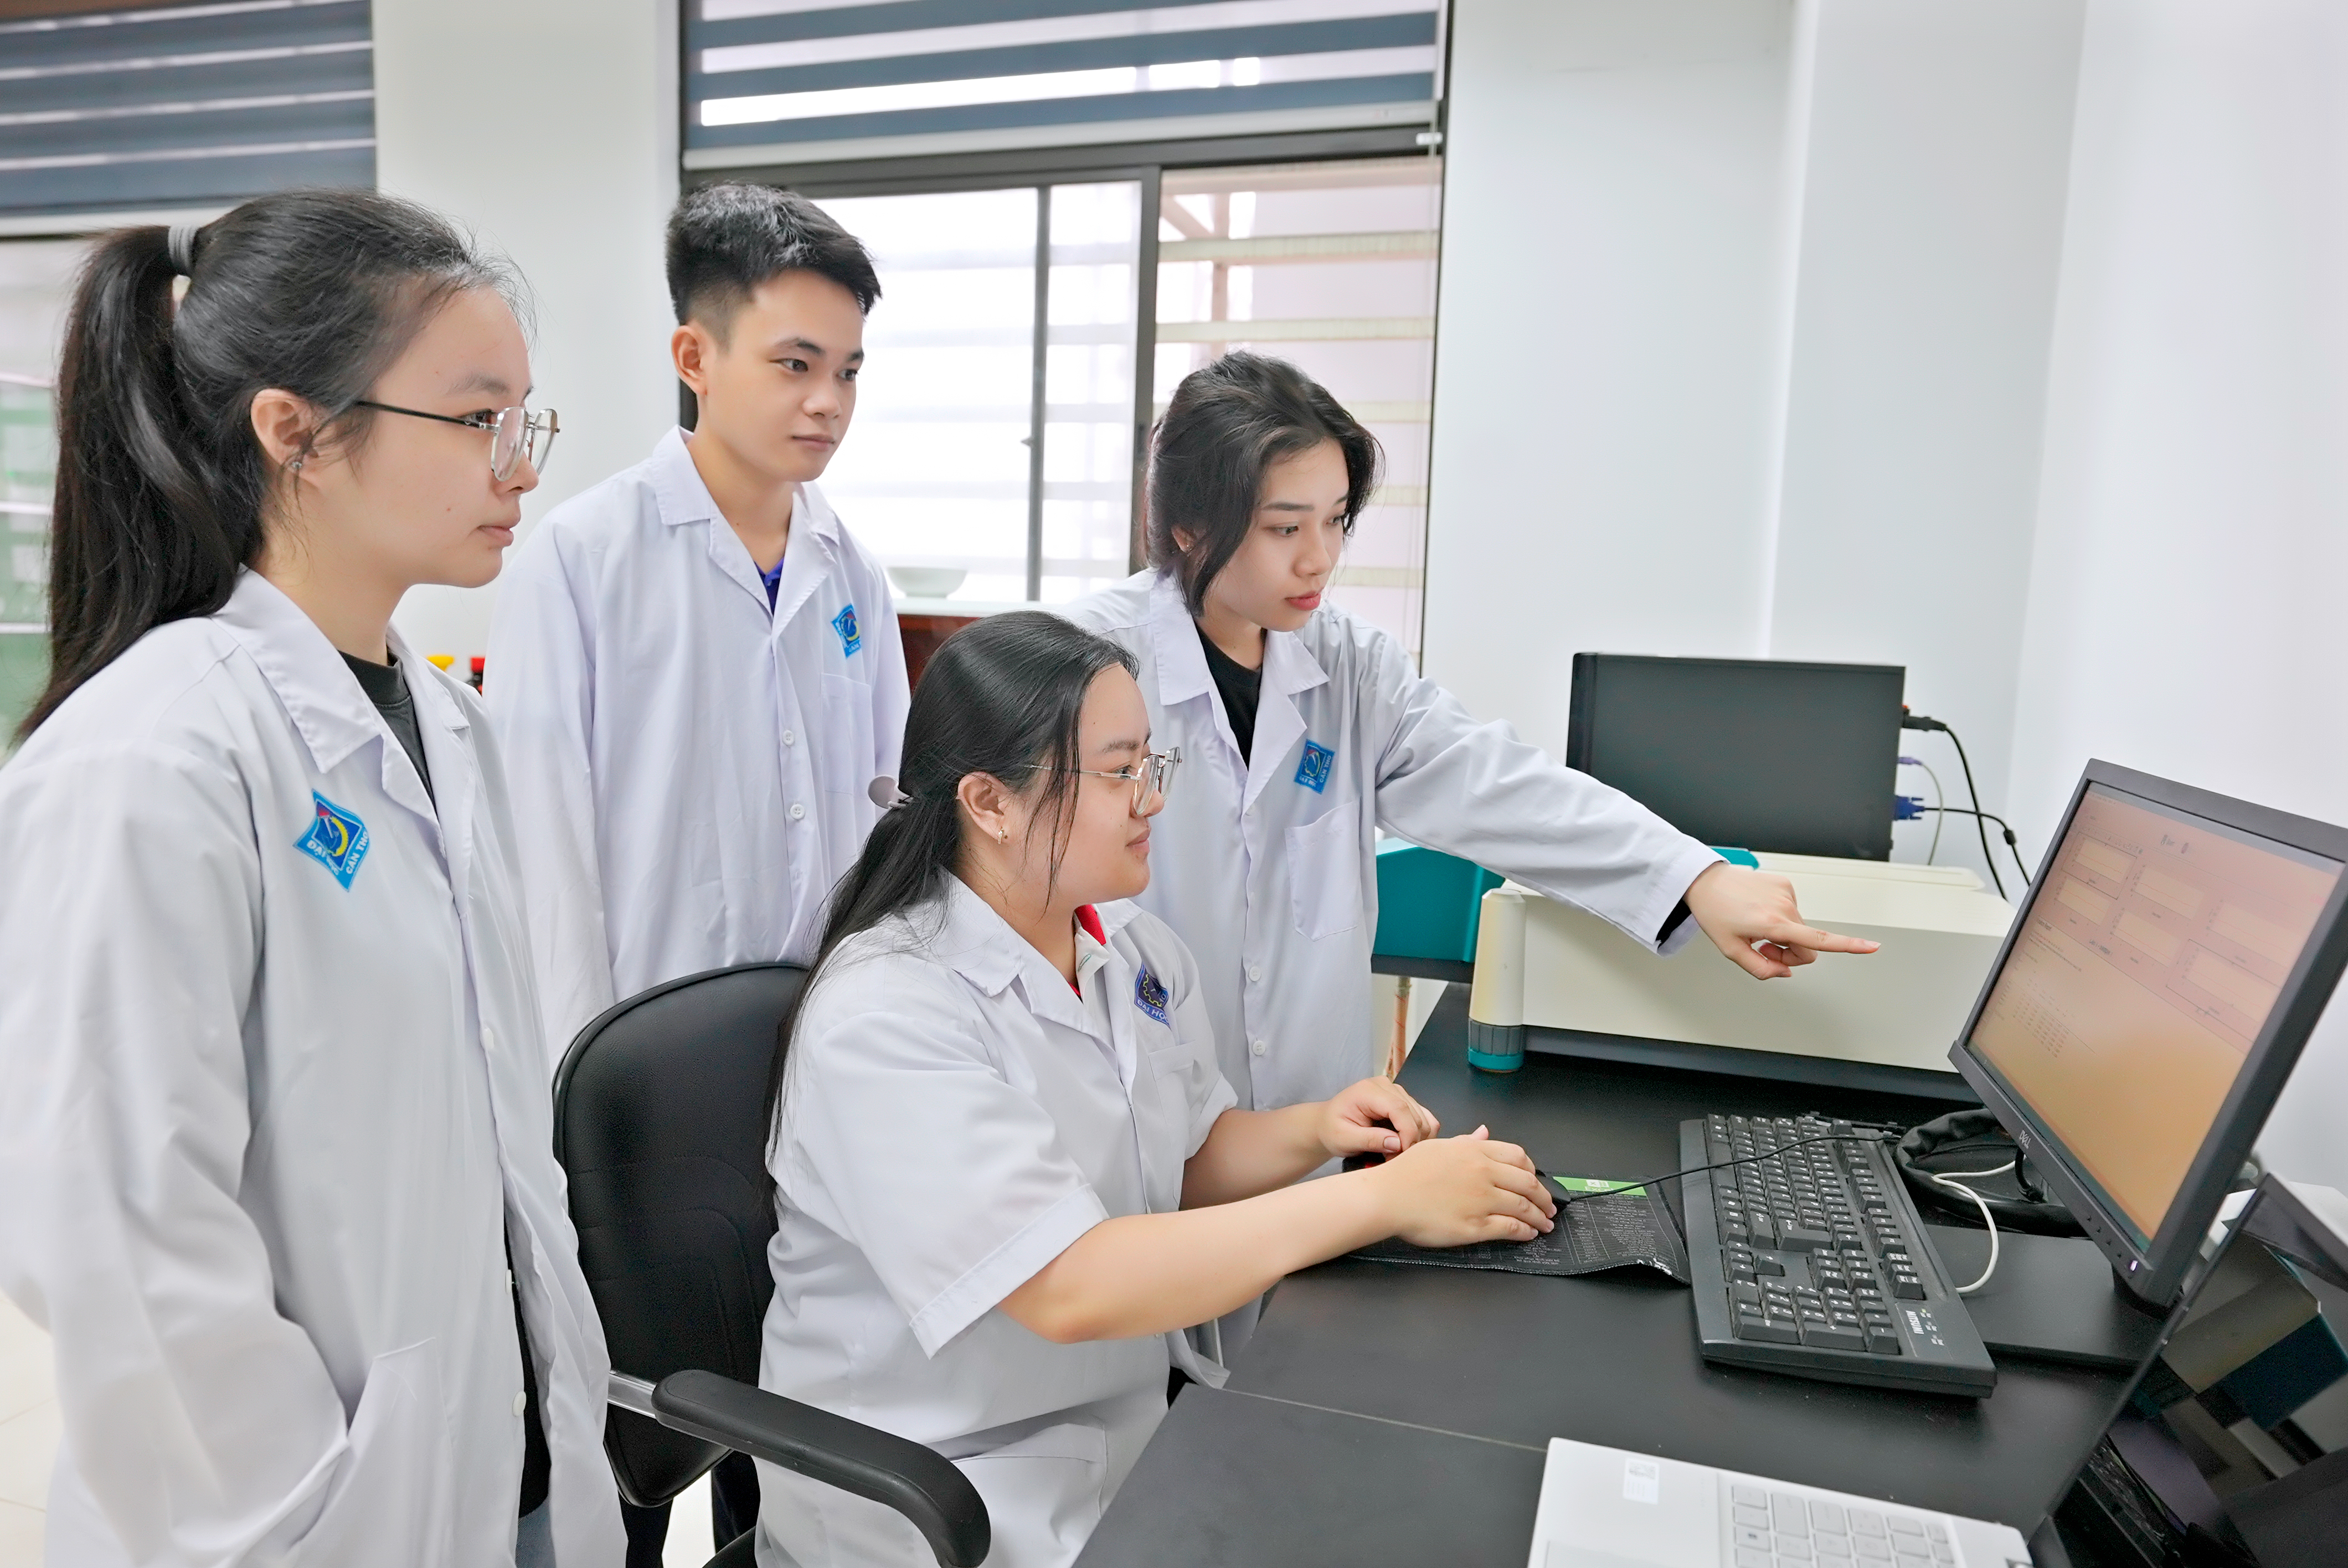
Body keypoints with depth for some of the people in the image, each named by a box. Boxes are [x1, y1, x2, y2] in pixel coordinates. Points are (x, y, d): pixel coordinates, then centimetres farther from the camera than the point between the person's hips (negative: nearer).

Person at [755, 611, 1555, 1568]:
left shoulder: (1136, 949, 1)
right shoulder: (884, 1017, -24)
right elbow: (1069, 1290, -30)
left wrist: (1312, 1133, -9)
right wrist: (1387, 1199, -27)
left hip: (1142, 1412, 7)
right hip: (951, 1487, -6)